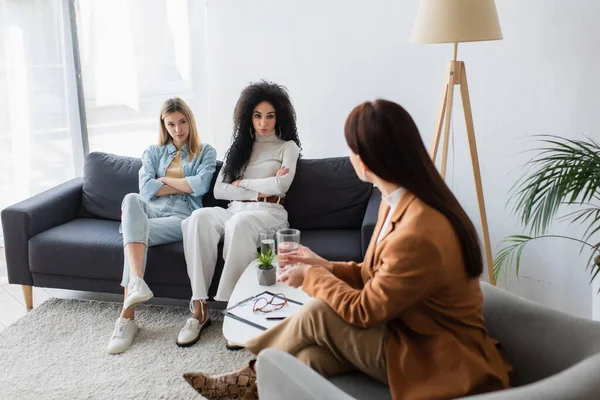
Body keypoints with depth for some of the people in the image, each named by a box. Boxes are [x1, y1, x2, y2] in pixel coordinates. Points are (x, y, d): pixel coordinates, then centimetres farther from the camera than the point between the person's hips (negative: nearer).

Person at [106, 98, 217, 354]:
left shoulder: (205, 152, 16)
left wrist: (163, 180, 2)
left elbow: (201, 185, -6)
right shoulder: (153, 152, 23)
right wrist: (185, 185, 0)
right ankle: (136, 282, -53)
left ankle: (127, 316, -39)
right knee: (131, 199, -36)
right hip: (149, 212, 3)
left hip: (181, 217, -2)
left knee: (140, 231, -35)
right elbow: (146, 189, 3)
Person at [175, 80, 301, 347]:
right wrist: (259, 192, -4)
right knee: (200, 217, -31)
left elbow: (281, 185, -9)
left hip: (269, 214, -3)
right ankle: (199, 308, -32)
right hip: (234, 211, 4)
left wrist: (242, 182, 1)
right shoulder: (239, 146, 21)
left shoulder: (288, 147, 11)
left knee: (240, 222, -40)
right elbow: (219, 190, 8)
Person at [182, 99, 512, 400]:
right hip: (414, 335, 8)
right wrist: (325, 268, 4)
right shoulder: (398, 201, 1)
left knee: (321, 314, -16)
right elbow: (377, 278, 11)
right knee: (310, 357, -13)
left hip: (443, 363, -8)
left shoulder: (419, 235, -31)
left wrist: (312, 278, -6)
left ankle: (257, 373, 10)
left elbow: (363, 311, -20)